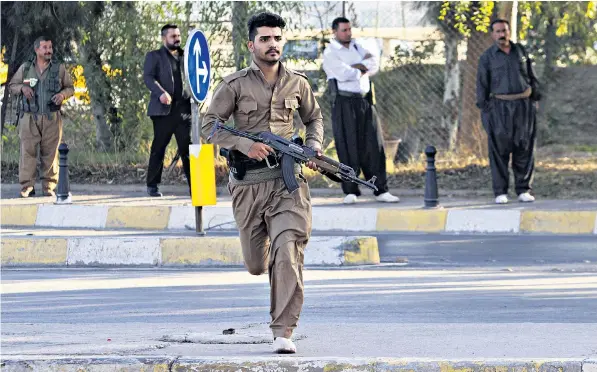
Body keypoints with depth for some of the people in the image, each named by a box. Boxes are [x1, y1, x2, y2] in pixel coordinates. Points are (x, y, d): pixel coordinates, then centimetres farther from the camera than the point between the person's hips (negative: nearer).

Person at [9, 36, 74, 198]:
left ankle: (48, 187, 6)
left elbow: (70, 88, 13)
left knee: (50, 153, 0)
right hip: (30, 118, 0)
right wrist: (22, 88, -9)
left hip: (51, 118, 0)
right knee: (27, 151, -5)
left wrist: (63, 94, -10)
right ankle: (27, 187, -3)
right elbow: (12, 85, 13)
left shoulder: (59, 68, 5)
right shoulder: (25, 68, 5)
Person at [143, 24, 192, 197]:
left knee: (187, 148, -2)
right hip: (163, 110, -3)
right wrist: (161, 93, -22)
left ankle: (193, 185, -3)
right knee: (158, 148, 0)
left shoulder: (186, 56, 21)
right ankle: (152, 185, 7)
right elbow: (148, 77, -5)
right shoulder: (154, 56, 8)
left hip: (184, 109, 3)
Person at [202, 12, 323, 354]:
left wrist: (314, 146, 5)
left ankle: (284, 332, -16)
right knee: (256, 265, 10)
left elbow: (314, 117, 25)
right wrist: (244, 144, -17)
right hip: (248, 182, 0)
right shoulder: (235, 85, -1)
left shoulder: (297, 83, 8)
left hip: (288, 179, 0)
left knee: (288, 254, -17)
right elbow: (209, 126, -2)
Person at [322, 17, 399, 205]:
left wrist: (356, 68, -13)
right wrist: (364, 70, -4)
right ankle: (351, 192, -1)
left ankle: (381, 191, 3)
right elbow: (344, 74, -20)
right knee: (347, 148, -6)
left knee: (373, 146, 2)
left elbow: (374, 64, 1)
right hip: (344, 103, -5)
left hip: (365, 101, 5)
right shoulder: (330, 53, -4)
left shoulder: (356, 47, 16)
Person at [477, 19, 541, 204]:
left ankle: (524, 190, 5)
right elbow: (482, 85, 2)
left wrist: (534, 100, 8)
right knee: (499, 150, -5)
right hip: (500, 106, -2)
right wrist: (484, 110, -5)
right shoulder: (487, 57, 2)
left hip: (524, 105, 2)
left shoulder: (521, 51, 10)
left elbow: (531, 77, 15)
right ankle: (500, 192, -2)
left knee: (524, 149, 1)